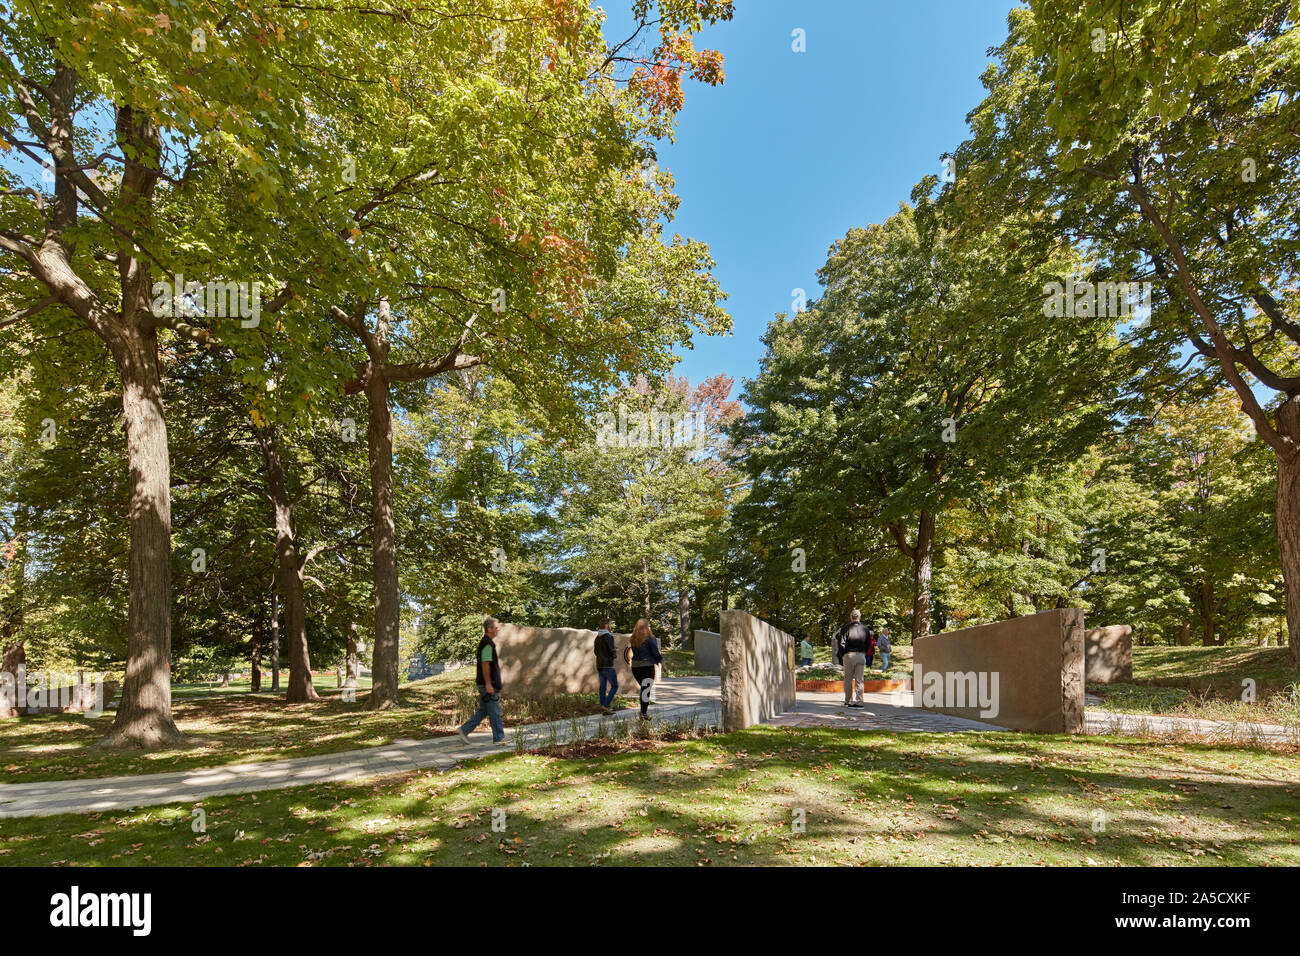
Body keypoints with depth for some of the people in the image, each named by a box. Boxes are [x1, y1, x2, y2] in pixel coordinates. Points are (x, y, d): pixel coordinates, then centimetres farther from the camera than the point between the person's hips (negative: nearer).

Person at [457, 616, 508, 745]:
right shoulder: (487, 644, -17)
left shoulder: (486, 642, 15)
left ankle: (464, 729, 16)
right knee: (494, 712, -2)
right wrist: (488, 684, -22)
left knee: (483, 710, 16)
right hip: (488, 684, -10)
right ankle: (499, 738, 5)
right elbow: (485, 664, -22)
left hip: (486, 684, 10)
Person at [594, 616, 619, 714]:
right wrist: (613, 656, 3)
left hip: (599, 665, 8)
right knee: (614, 686, -1)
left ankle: (603, 707, 13)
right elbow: (612, 651, -18)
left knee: (603, 686, 11)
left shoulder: (597, 637, 11)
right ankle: (606, 705, -11)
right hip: (608, 665, -8)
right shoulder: (609, 636, -15)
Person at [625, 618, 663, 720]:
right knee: (646, 690, -1)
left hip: (635, 667, 6)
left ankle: (644, 710, 19)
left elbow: (630, 653, 8)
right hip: (647, 666, -6)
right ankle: (644, 714, -1)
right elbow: (656, 653, -7)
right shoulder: (650, 638, -9)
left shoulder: (633, 639, 7)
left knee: (644, 689, 19)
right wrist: (663, 665, 1)